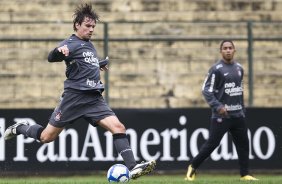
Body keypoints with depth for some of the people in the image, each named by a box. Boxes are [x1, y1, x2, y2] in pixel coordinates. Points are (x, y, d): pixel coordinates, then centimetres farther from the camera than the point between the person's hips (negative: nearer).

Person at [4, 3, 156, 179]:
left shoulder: (89, 44, 17)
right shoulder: (72, 43, -7)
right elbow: (51, 58, -28)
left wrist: (98, 65, 34)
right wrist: (59, 51, -47)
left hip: (94, 99, 6)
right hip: (75, 97, -6)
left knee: (118, 127, -15)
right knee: (47, 137, 3)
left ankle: (133, 168, -21)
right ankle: (20, 128, 33)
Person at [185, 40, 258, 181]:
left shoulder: (239, 68, 13)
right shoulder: (217, 69, -8)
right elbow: (206, 90, -12)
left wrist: (242, 110, 19)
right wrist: (217, 106, -21)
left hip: (238, 115, 6)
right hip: (221, 115, -6)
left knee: (243, 143, 5)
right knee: (212, 143, -7)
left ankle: (244, 174, 12)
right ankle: (192, 167, 6)